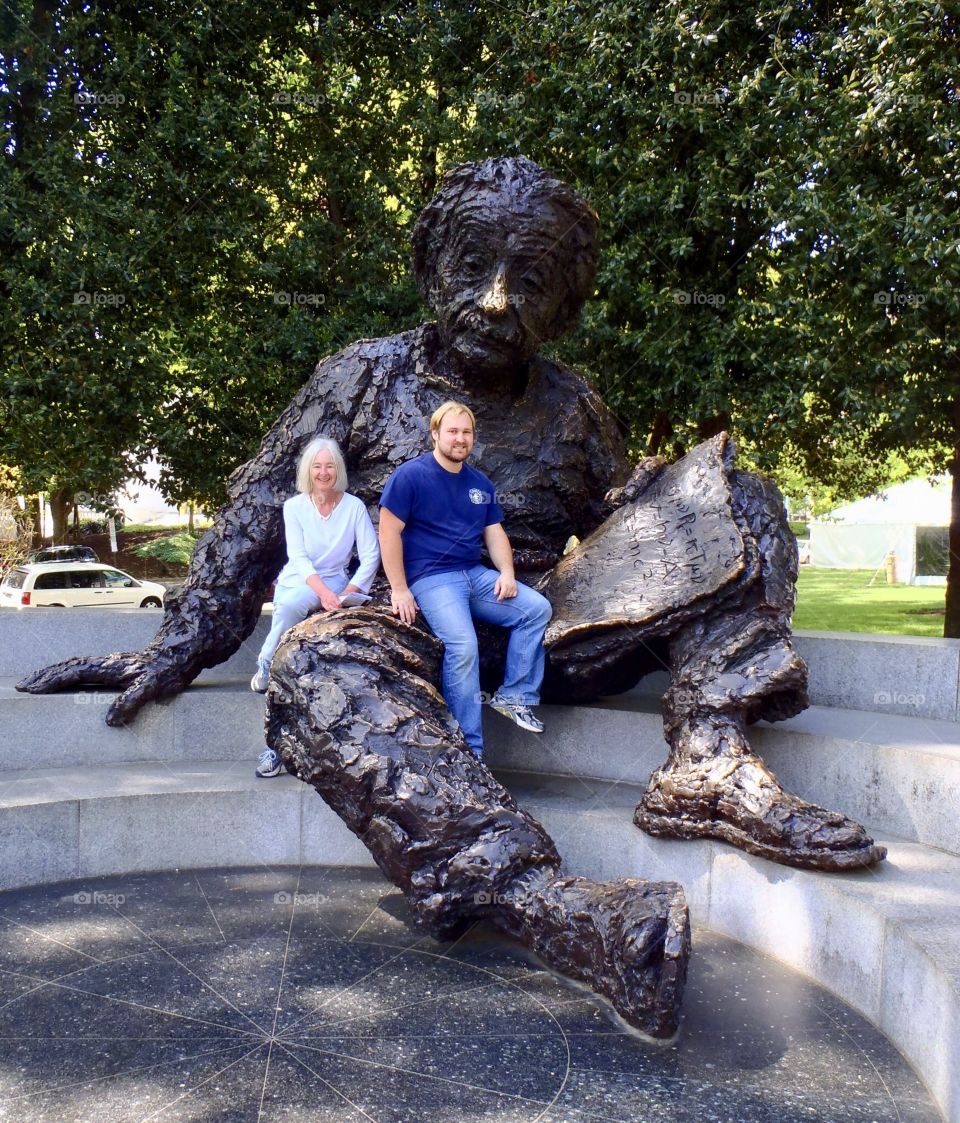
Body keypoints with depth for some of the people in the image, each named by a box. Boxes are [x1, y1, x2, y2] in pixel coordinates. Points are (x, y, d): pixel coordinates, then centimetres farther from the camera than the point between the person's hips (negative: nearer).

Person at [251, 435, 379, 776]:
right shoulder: (294, 506, -2)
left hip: (333, 582, -2)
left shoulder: (354, 506, -4)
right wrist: (323, 592, -26)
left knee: (292, 603, -34)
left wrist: (347, 593, -19)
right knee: (288, 606, -33)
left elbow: (371, 556, -6)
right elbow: (298, 557, -10)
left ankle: (266, 668, -15)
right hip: (296, 580, 2)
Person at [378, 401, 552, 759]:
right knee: (463, 645, -28)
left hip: (476, 574, 7)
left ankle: (514, 696, -1)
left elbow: (494, 532, 17)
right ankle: (469, 749, -22)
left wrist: (507, 572, -2)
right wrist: (399, 590, -14)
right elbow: (389, 532, -9)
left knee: (538, 608, -7)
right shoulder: (410, 475, -6)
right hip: (431, 578, -7)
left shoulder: (480, 484, 15)